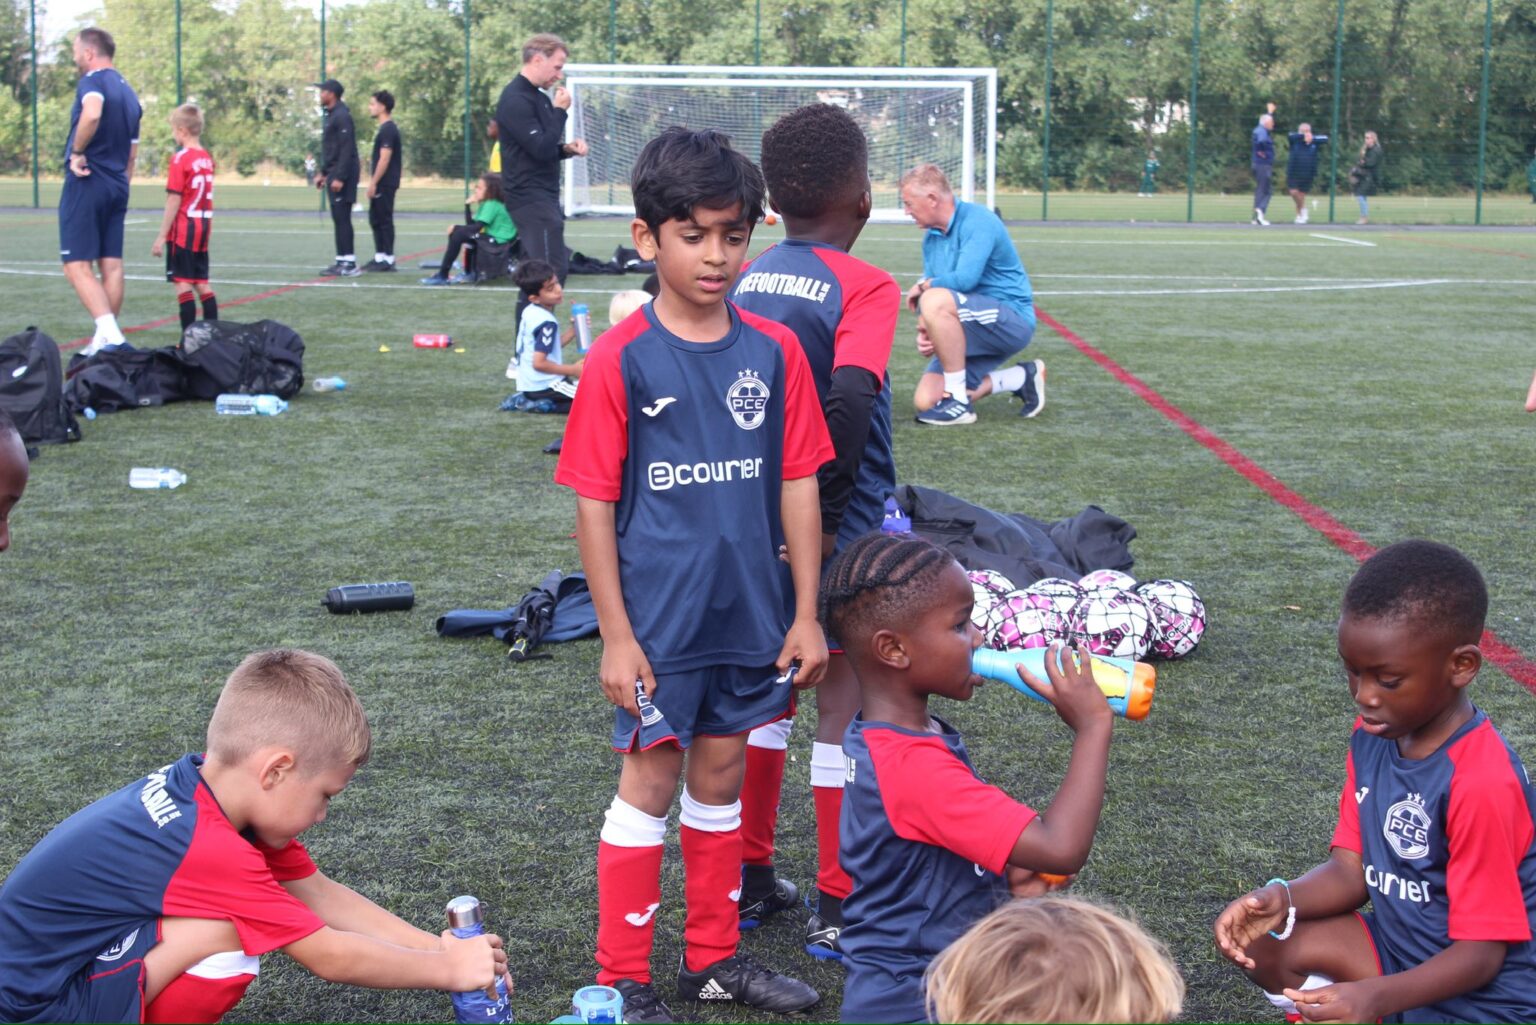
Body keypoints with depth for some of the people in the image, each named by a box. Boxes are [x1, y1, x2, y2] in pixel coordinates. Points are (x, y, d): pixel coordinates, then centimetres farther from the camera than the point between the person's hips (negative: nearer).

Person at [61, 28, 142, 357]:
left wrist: (77, 152, -20)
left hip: (87, 182, -8)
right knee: (112, 265, 9)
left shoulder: (93, 82, -8)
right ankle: (105, 338, 12)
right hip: (117, 187, 8)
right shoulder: (128, 92, 18)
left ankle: (110, 333, -22)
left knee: (77, 267, -9)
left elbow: (92, 114, -32)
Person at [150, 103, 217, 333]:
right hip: (203, 227, 7)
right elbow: (206, 197, 11)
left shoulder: (181, 159, -13)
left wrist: (162, 236, -12)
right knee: (201, 282, 13)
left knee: (183, 283, -4)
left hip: (183, 229, -7)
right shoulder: (206, 158, 8)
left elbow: (174, 200, -15)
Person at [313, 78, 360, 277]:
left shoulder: (341, 116, -14)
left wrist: (339, 177, -24)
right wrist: (323, 173, 23)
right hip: (334, 174, 10)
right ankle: (342, 261, 14)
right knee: (339, 219, 10)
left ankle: (349, 263, -10)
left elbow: (346, 149, -20)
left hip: (342, 175, -10)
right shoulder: (332, 115, 18)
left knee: (342, 219, -10)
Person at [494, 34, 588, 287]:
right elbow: (540, 149, -22)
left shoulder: (538, 97, 16)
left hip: (544, 197, 10)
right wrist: (560, 111, -13)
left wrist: (567, 148, 5)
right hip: (531, 197, -10)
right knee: (552, 270, -13)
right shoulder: (516, 100, -15)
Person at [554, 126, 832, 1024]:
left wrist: (804, 613, 3)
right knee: (652, 779, 4)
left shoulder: (775, 351, -1)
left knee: (721, 774, 15)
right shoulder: (621, 360, -10)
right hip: (658, 618, -3)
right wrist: (617, 635, -9)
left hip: (749, 614, 3)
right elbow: (594, 505, -8)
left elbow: (798, 486, 3)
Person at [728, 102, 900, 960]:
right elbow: (850, 402, -28)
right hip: (837, 534, -6)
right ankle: (838, 907, 12)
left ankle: (752, 878, 28)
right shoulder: (865, 288, -14)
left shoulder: (745, 281, 4)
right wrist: (825, 517, -19)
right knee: (845, 703, 5)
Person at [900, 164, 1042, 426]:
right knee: (925, 401, -4)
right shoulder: (931, 237, 10)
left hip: (1012, 320, -9)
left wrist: (924, 285, -12)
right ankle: (1021, 378, 10)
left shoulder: (977, 220, -17)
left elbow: (965, 278, -30)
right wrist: (924, 331, -10)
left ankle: (959, 403, -23)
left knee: (935, 300, -33)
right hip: (976, 333, 9)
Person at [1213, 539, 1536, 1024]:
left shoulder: (1480, 784, -28)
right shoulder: (1374, 735, -4)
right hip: (1399, 945, 8)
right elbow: (1350, 869, 0)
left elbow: (1482, 952, -24)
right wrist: (1283, 899, -22)